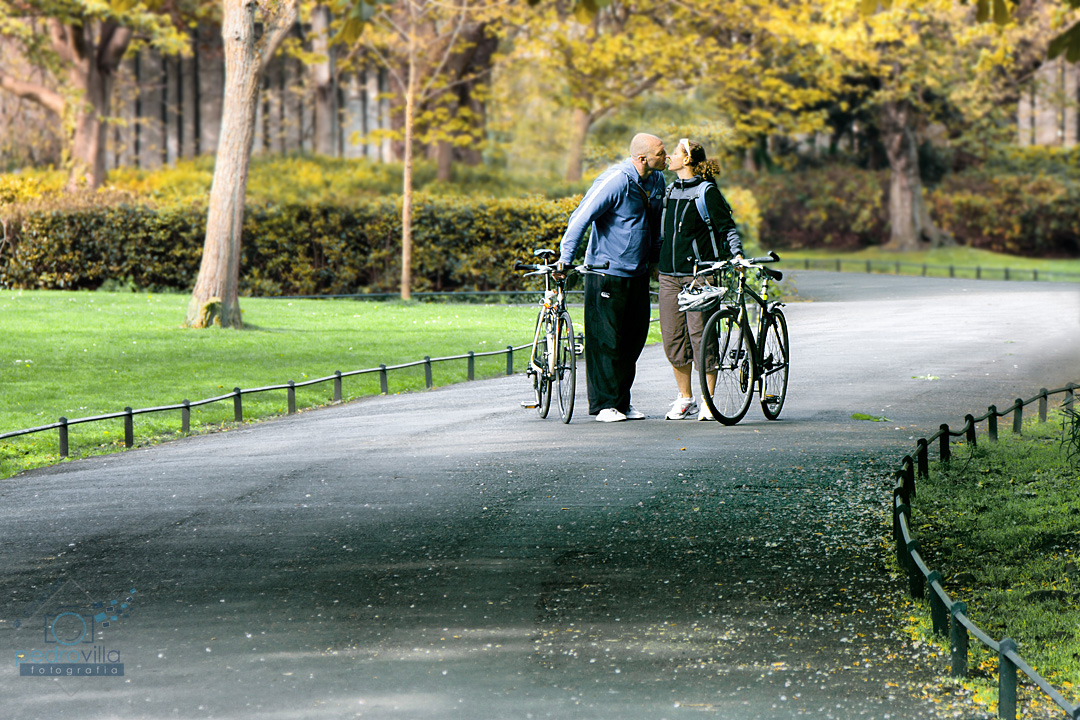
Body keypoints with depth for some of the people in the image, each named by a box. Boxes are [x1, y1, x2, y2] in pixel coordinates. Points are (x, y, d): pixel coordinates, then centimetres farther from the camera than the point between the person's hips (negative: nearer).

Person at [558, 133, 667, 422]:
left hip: (638, 273, 7)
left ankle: (622, 401, 19)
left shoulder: (657, 180, 7)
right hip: (607, 273, -7)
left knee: (634, 337, 9)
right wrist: (566, 257, -24)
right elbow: (581, 217, -19)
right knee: (606, 340, -4)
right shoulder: (616, 180, -17)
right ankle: (603, 404, 2)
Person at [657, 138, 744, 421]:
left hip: (699, 274, -7)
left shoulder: (707, 191, -5)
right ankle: (685, 399, 15)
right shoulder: (671, 191, 16)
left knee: (700, 335, -8)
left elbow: (727, 228, -6)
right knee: (673, 337, 4)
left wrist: (736, 254, -20)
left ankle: (709, 401, 0)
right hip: (669, 275, 7)